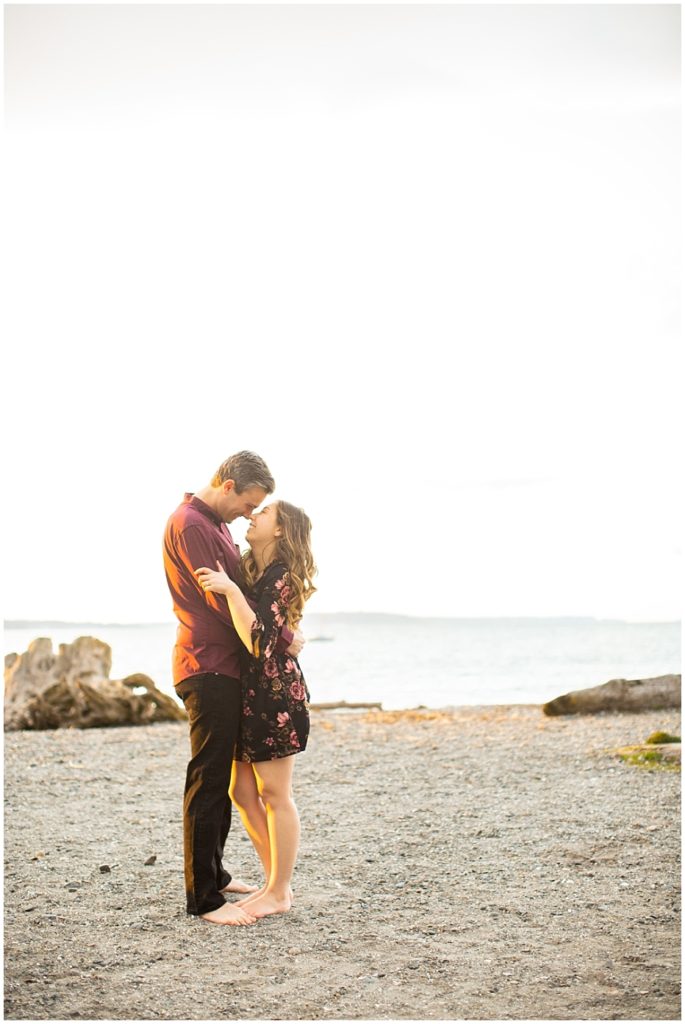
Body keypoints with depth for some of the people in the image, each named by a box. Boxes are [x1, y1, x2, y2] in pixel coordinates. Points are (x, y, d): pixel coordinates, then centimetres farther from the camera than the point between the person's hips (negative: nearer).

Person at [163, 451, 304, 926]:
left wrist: (280, 628, 9)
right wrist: (284, 638, -11)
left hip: (226, 665, 10)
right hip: (208, 666, -10)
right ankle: (203, 898, -2)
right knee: (208, 781, -7)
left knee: (223, 779, 17)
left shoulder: (215, 524, 18)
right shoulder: (190, 524, -15)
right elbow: (222, 601, -18)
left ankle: (214, 873, 28)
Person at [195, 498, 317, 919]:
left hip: (276, 692, -9)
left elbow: (259, 641, -24)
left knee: (275, 795, -1)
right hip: (249, 693, 9)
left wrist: (231, 590, -30)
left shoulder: (281, 577, -13)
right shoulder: (248, 570, 12)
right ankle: (276, 882, 22)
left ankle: (279, 894, 10)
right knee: (242, 792, 11)